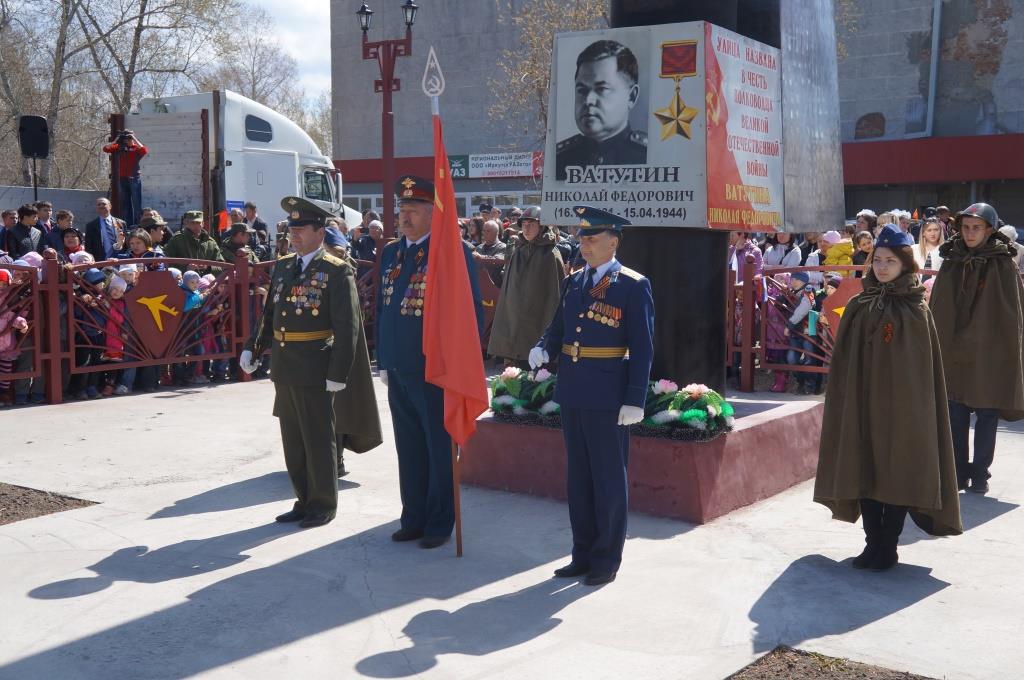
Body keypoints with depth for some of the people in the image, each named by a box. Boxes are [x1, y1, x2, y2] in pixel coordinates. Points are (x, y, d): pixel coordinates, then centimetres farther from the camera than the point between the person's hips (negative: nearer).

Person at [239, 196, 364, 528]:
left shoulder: (337, 271, -9)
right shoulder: (283, 266, 12)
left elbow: (347, 327, -13)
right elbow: (269, 313, 19)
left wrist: (338, 374, -16)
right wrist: (252, 349, 11)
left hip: (315, 371, -7)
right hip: (283, 369, 7)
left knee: (318, 440, 4)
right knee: (292, 441, 15)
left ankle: (323, 505, 17)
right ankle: (304, 500, 28)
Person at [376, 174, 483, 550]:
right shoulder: (390, 253, 11)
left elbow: (472, 311, -9)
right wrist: (384, 360, 15)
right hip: (398, 371, 6)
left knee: (439, 449, 6)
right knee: (408, 449, 14)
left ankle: (439, 523, 18)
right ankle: (413, 519, 26)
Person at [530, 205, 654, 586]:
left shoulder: (633, 286, -7)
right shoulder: (573, 282, 12)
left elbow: (642, 348, -10)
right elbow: (557, 329, 16)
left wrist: (635, 400, -15)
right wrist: (543, 350, -6)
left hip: (608, 396, -6)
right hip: (572, 393, 6)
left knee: (609, 479, 4)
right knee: (579, 476, 14)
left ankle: (607, 560, 15)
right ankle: (583, 554, 25)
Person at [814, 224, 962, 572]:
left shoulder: (916, 311, -3)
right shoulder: (858, 307, 5)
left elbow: (925, 369, -4)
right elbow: (844, 363, 6)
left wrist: (914, 407, -10)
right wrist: (846, 405, 0)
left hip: (902, 406, -3)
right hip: (863, 405, 3)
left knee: (898, 474, 3)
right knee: (864, 471, 6)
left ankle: (888, 547, 13)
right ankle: (873, 543, 18)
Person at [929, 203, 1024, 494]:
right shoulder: (951, 262, 4)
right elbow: (938, 310, 5)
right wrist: (939, 347, 1)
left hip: (990, 352, -3)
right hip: (954, 350, 3)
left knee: (987, 414, 4)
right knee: (956, 415, 6)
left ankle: (980, 473, 14)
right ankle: (958, 472, 15)